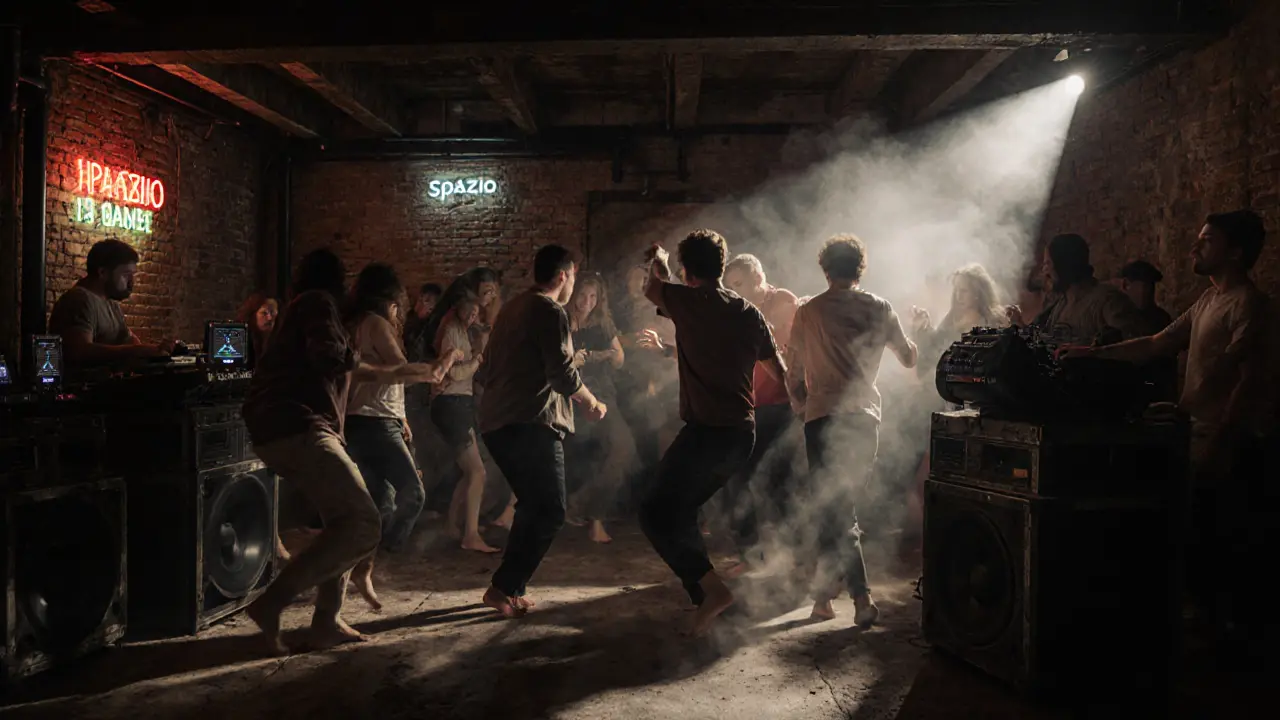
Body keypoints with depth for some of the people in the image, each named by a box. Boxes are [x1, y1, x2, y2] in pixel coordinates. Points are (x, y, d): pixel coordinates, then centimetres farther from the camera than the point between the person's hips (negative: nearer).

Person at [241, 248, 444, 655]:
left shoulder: (304, 308, 29)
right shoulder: (318, 303, -1)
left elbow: (348, 371, 35)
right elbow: (331, 360, -17)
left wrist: (410, 374, 42)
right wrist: (353, 354, 3)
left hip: (282, 431, 11)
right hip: (298, 429, -10)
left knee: (345, 519, 19)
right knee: (364, 525, -15)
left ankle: (326, 622, 18)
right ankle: (271, 603, -17)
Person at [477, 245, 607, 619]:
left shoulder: (512, 307, 19)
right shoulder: (551, 311, -9)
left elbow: (493, 366, 26)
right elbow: (562, 372, -15)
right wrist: (592, 403, 0)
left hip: (496, 421, 9)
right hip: (530, 423, -9)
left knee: (532, 504, 18)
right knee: (550, 510, -4)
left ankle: (512, 586, 18)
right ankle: (504, 587, -7)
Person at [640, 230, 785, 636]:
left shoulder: (686, 301, -8)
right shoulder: (749, 313, 7)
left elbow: (652, 290, 16)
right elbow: (779, 372, 12)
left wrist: (658, 263, 38)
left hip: (705, 431, -7)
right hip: (743, 432, 7)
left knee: (657, 514, -2)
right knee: (682, 509, 20)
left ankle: (710, 587, -12)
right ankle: (706, 587, 22)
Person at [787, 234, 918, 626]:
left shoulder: (807, 312, 3)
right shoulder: (879, 308, 6)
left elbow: (795, 371, 6)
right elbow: (909, 357, 15)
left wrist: (802, 403, 22)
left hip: (822, 417, -2)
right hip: (864, 417, 2)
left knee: (831, 508, 0)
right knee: (843, 505, 15)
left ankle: (861, 596, -11)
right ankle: (826, 589, 24)